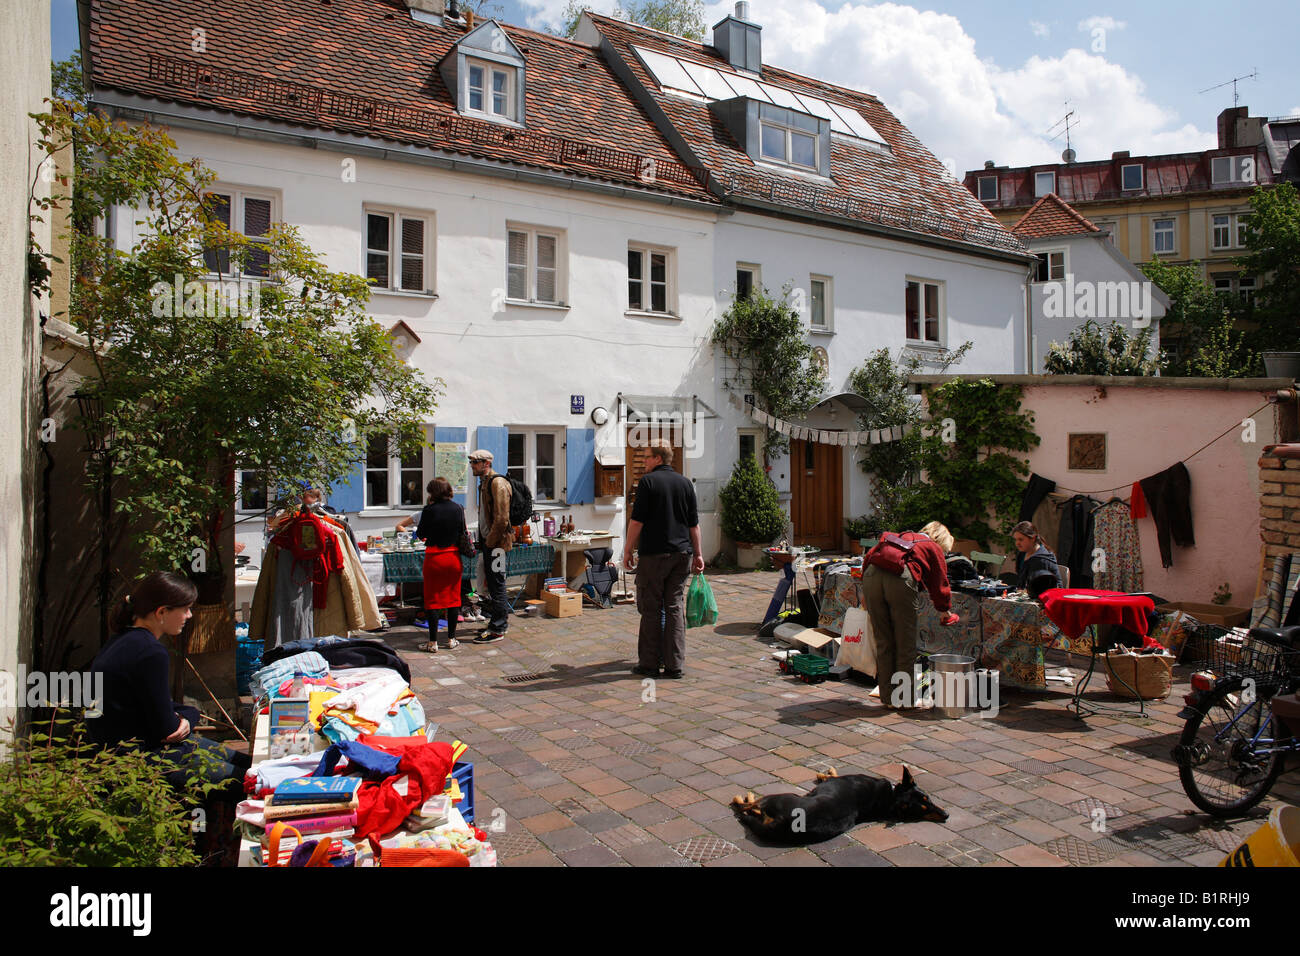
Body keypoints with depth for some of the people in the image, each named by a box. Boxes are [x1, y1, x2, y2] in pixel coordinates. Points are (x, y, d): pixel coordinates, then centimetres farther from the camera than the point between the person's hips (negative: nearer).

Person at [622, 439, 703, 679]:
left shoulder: (648, 481, -6)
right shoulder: (685, 483, 9)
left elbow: (637, 521, -10)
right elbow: (694, 524, 11)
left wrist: (628, 550, -1)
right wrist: (698, 553, 17)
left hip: (653, 554, -5)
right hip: (682, 553, 5)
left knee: (651, 609, 2)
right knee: (676, 607, 6)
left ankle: (650, 663, 7)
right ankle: (674, 664, 7)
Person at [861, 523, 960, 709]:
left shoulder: (903, 537, 35)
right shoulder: (933, 548, 22)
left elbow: (870, 555, 26)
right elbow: (939, 584, 21)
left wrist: (866, 592, 27)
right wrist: (945, 611, 37)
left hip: (871, 576, 5)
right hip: (901, 580, -5)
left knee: (883, 642, 13)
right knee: (905, 644, 9)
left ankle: (888, 697, 22)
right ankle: (905, 698, 17)